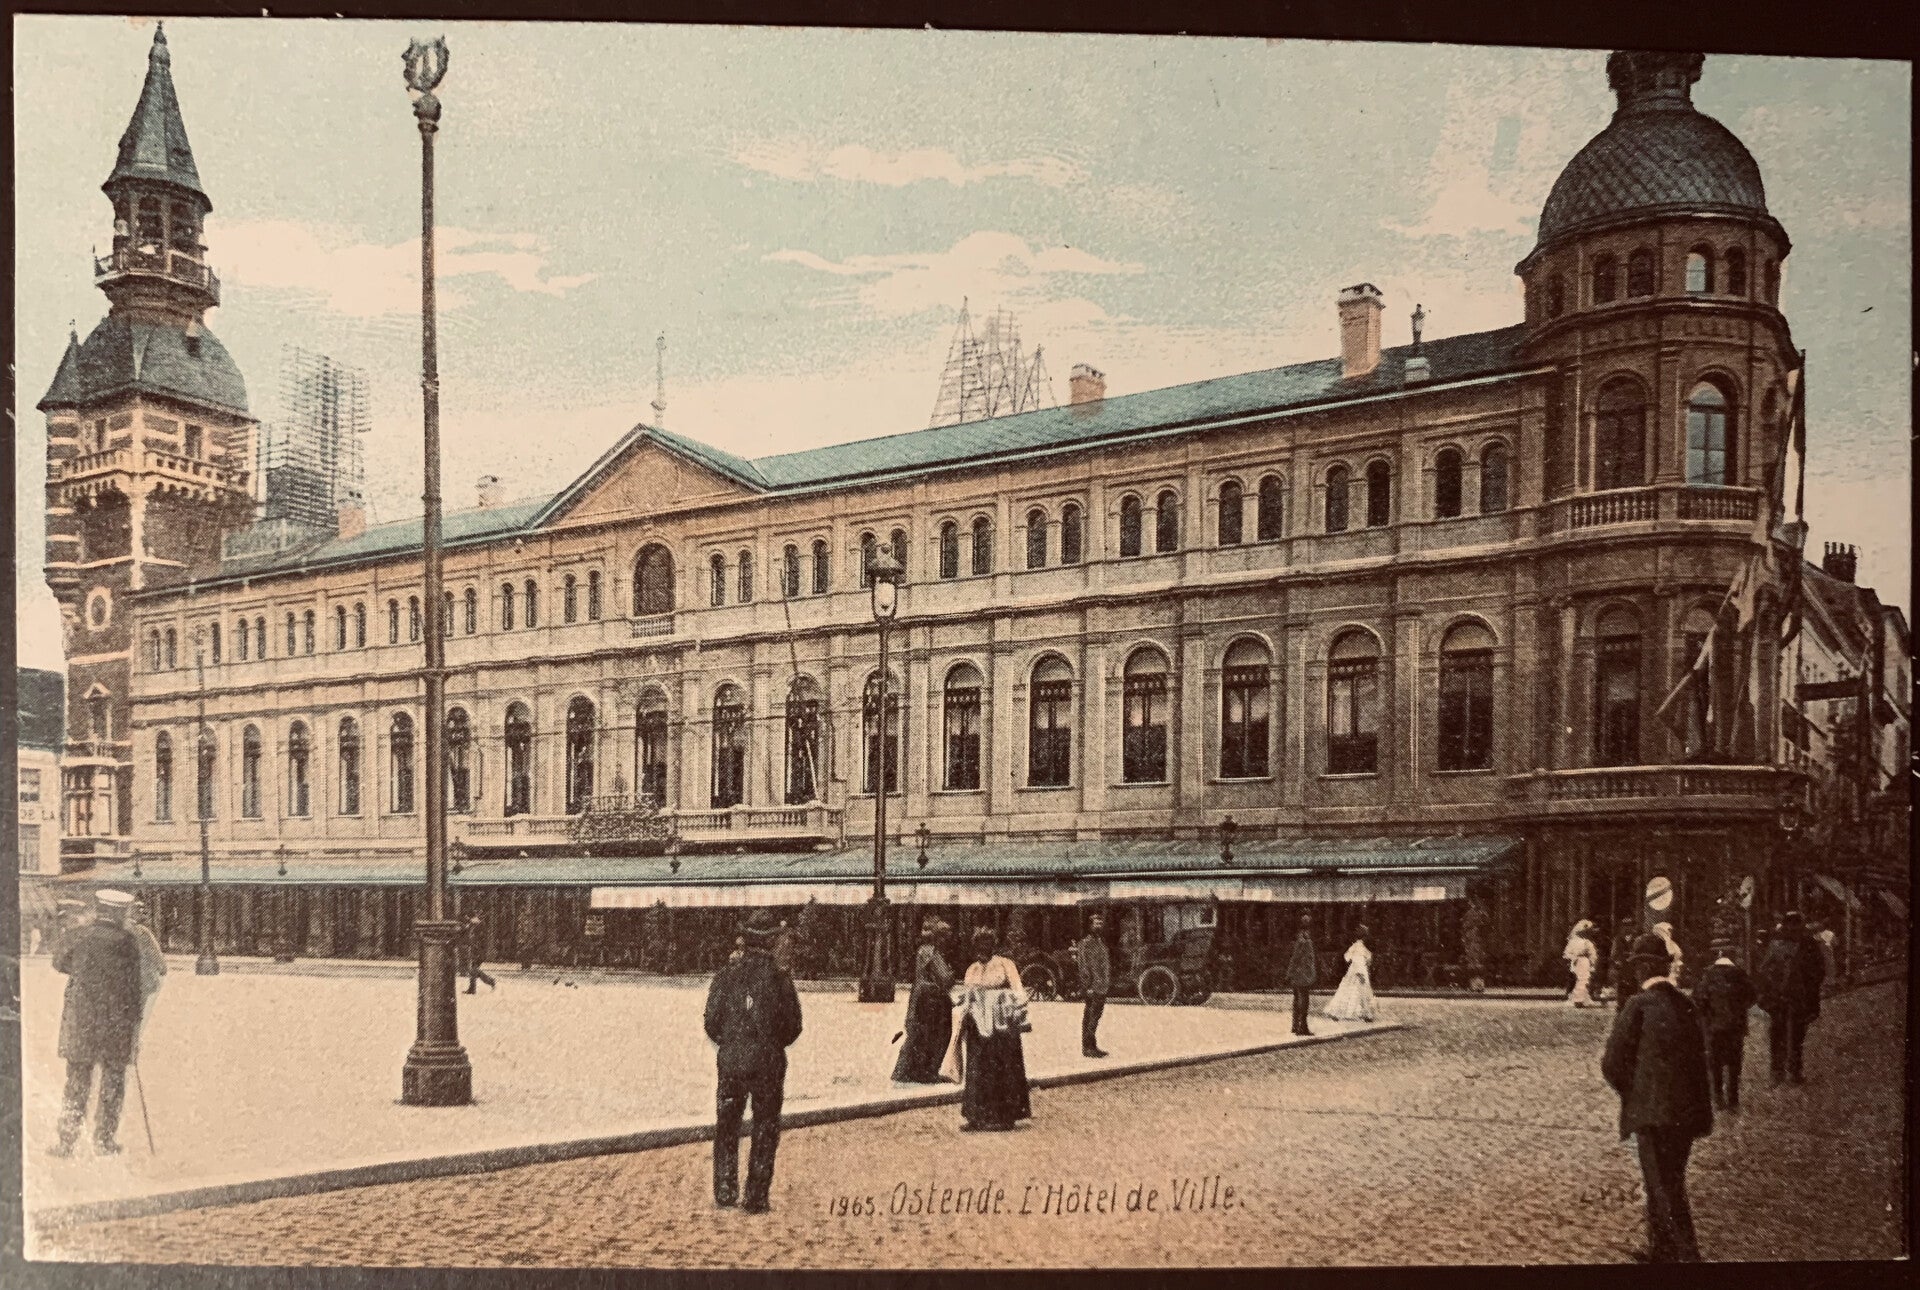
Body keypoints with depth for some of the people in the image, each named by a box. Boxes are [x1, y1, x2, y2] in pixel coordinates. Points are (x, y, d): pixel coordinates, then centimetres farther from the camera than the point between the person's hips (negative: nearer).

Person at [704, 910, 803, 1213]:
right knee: (765, 1132, 8)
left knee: (726, 1128, 15)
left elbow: (712, 1023, -2)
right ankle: (756, 1198, 8)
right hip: (768, 1063, -2)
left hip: (730, 1061, 2)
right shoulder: (780, 978, -8)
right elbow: (793, 1027, -5)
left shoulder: (726, 975, -4)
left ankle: (725, 1193, 15)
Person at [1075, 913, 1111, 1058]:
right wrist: (1088, 986, -18)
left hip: (1102, 986, 8)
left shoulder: (1102, 942, 17)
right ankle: (1087, 1047, -3)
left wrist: (1110, 983, 17)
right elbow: (1084, 967, -14)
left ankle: (1092, 1046, 18)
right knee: (1091, 1017, -6)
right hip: (1094, 987, -8)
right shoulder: (1086, 944, -9)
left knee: (1095, 1017, 13)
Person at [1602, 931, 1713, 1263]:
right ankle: (1661, 1253, 33)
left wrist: (1631, 1093, 7)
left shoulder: (1639, 1006, -12)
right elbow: (1699, 1059, 12)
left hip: (1652, 1113, -7)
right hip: (1688, 1113, 7)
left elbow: (1612, 1064, -11)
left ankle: (1689, 1256, -10)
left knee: (1665, 1190, -3)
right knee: (1669, 1184, 20)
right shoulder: (1686, 1006, 6)